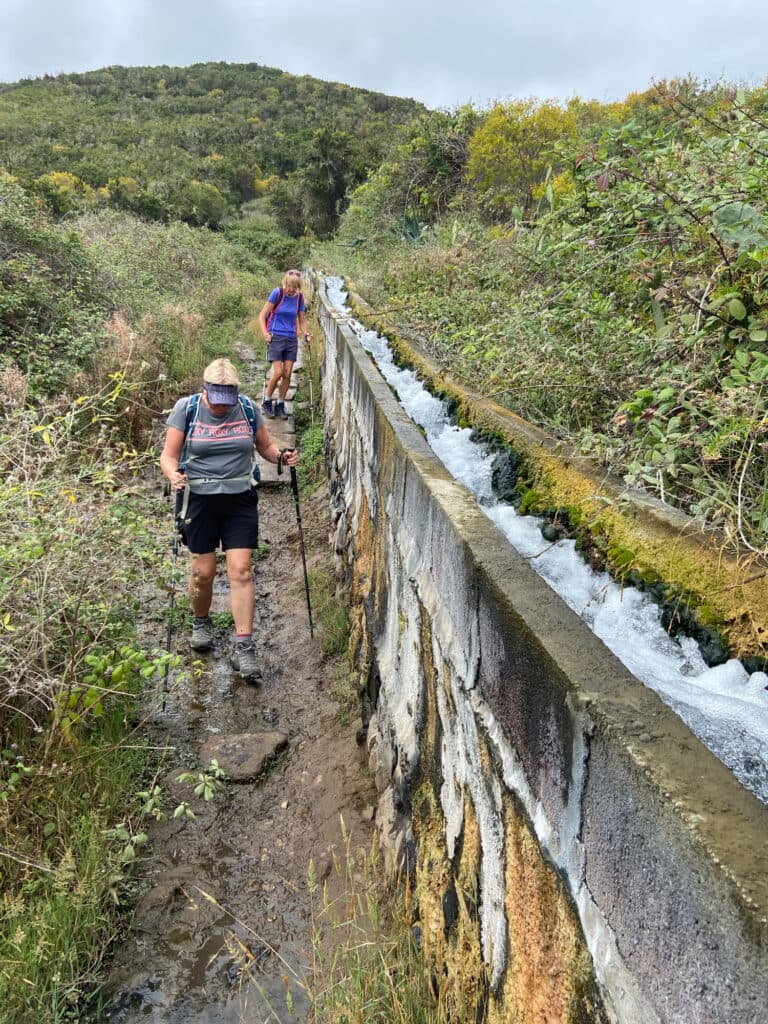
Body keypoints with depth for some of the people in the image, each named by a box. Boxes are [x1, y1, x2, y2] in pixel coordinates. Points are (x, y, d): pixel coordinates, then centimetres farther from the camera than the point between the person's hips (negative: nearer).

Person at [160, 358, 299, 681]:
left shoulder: (248, 408, 0)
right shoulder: (186, 409, -5)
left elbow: (266, 446, 11)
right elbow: (169, 455, -5)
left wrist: (282, 456, -11)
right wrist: (173, 474, -27)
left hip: (240, 499, 1)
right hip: (199, 499, -1)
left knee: (241, 570, -6)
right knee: (203, 571, 5)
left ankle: (244, 648, -2)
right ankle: (201, 623, 36)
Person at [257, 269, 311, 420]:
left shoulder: (299, 297, 5)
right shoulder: (277, 293, -8)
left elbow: (302, 320, 16)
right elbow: (262, 315, -6)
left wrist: (306, 334, 0)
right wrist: (265, 333, -18)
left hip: (291, 339, 4)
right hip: (275, 337, -4)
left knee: (287, 374, 1)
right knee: (278, 372, -12)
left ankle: (280, 404, 15)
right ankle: (267, 401, 9)